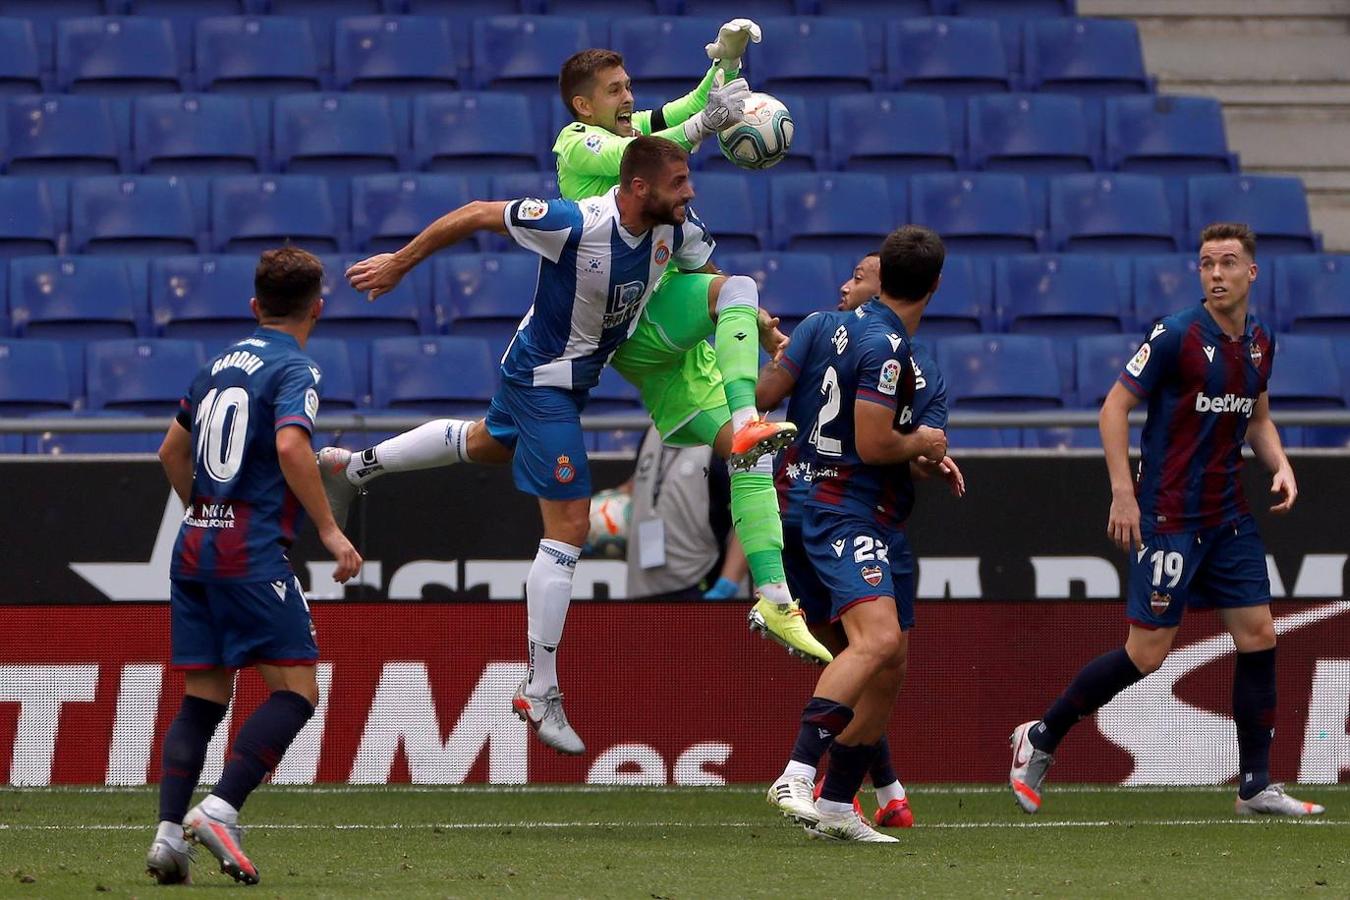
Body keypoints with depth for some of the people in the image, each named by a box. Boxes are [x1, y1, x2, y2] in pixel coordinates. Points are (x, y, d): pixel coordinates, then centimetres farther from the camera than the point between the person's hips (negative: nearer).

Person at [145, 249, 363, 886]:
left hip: (195, 545, 7)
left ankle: (169, 831, -2)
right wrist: (328, 530, -18)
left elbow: (172, 451, 26)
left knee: (202, 698, 10)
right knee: (296, 689, -4)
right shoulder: (295, 370, -6)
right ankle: (220, 809, -18)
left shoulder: (221, 363, 17)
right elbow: (290, 447, -23)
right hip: (253, 552, -7)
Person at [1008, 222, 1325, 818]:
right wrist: (1122, 493, -16)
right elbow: (1114, 407, -10)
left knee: (1258, 635, 1)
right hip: (1168, 517, -7)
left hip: (1229, 517, 7)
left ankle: (1255, 787, 9)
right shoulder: (1176, 334, -13)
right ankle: (1040, 739, 9)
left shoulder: (1260, 342, 8)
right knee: (1147, 652, -8)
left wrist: (1280, 465, 4)